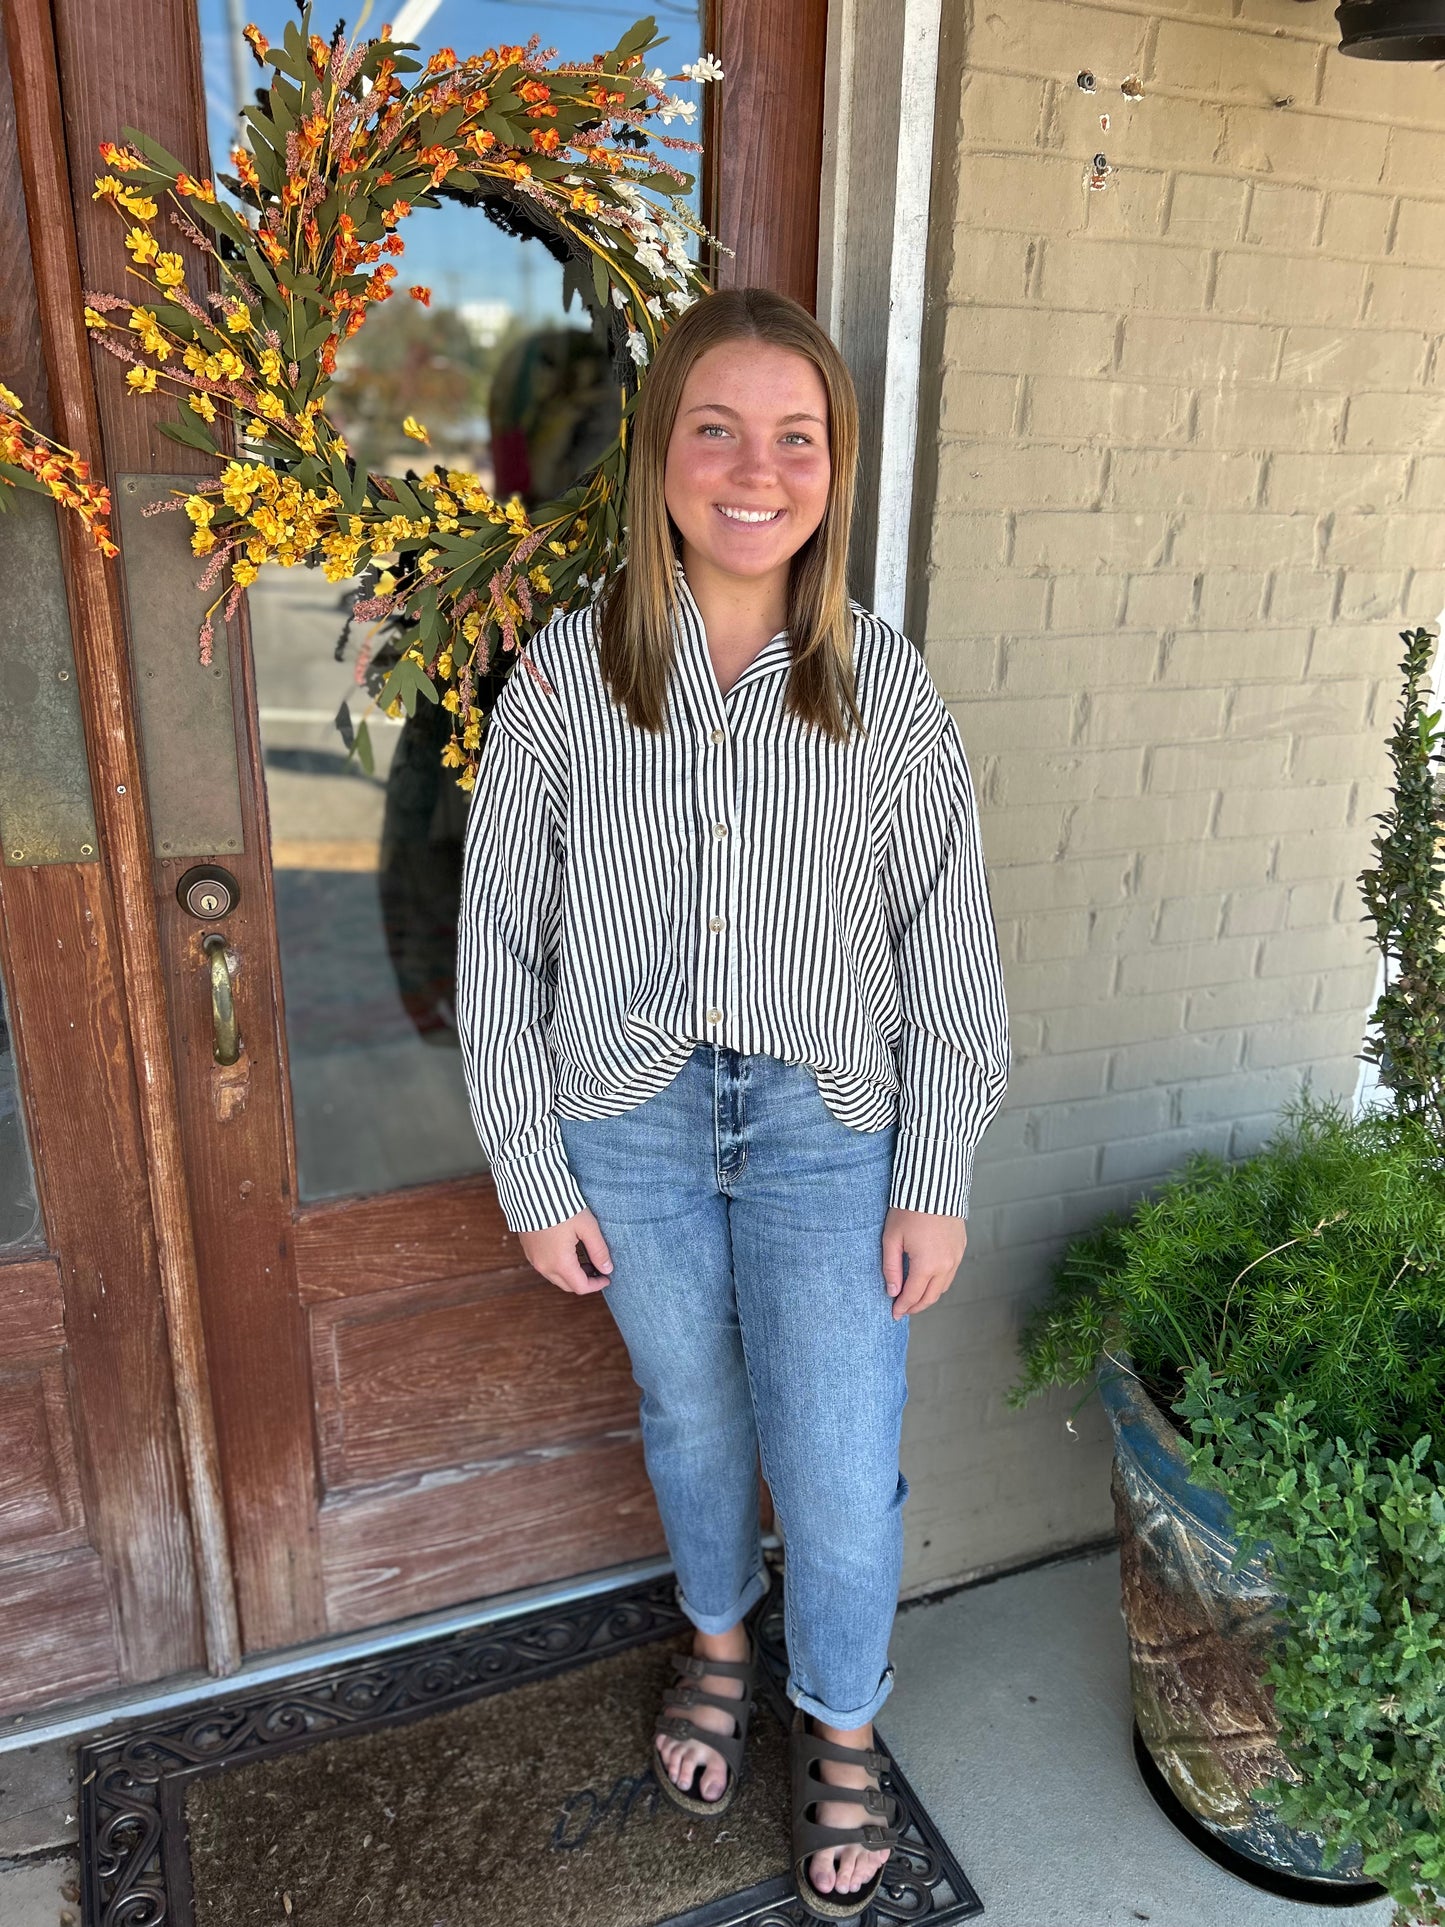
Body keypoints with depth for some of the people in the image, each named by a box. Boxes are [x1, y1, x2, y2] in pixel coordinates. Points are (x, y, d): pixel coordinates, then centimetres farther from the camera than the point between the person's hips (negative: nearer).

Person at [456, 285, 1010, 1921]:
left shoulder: (887, 691, -8)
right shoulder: (565, 679, -9)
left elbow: (949, 953, -3)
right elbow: (501, 943, -4)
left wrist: (938, 1180, -3)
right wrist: (532, 1173, -3)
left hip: (825, 1127, 0)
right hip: (632, 1125, 1)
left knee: (840, 1471, 7)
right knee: (690, 1419, 21)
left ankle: (841, 1725, 40)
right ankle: (719, 1641, 53)